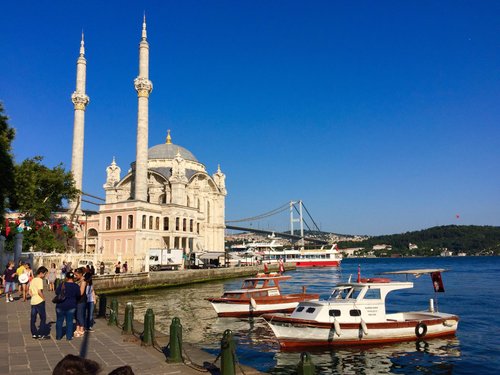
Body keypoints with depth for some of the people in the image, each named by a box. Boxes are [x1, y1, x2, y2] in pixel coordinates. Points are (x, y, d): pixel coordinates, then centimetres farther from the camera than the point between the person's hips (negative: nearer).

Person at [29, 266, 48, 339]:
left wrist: (34, 296, 12)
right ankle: (40, 334, 3)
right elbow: (39, 292, -20)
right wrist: (44, 298, -8)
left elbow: (30, 292, 13)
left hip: (33, 301, 8)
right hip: (39, 301, -8)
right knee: (43, 318, 2)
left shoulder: (33, 280, 12)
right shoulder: (40, 280, -14)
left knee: (33, 318, 10)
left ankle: (34, 334, 16)